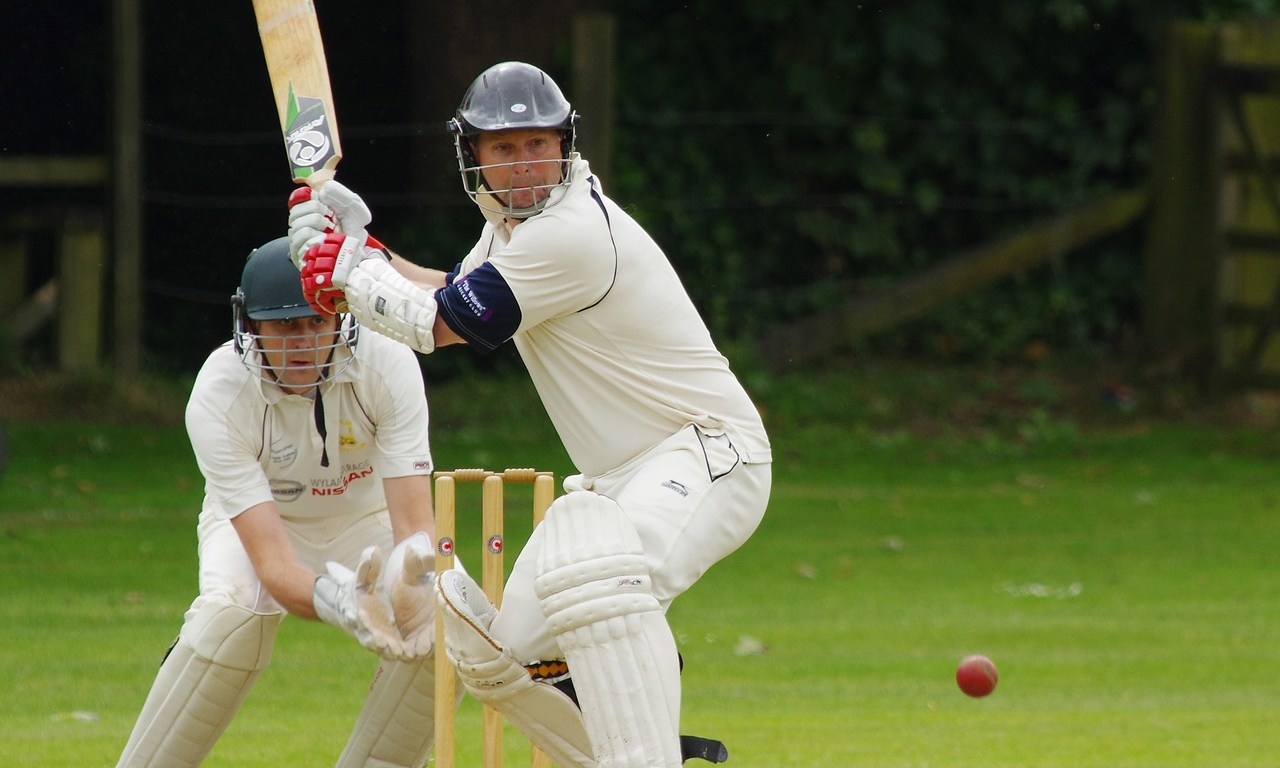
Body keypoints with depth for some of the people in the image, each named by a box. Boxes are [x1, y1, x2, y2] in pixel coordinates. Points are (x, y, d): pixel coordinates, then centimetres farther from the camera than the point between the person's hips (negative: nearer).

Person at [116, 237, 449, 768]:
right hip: (258, 522, -2)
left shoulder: (387, 367, -28)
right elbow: (271, 560, -39)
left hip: (363, 520, 2)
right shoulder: (220, 394, -31)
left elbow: (414, 524, -32)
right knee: (233, 613, -34)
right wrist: (338, 603, -60)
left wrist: (414, 584, -56)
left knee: (441, 620, -26)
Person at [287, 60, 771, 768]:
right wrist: (362, 247, 14)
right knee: (502, 657, 7)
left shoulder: (572, 232, -21)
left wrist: (343, 267, 1)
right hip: (619, 472, 10)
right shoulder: (516, 219, 9)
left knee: (587, 558, -38)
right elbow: (454, 298, 29)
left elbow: (435, 326, -13)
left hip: (709, 451, -10)